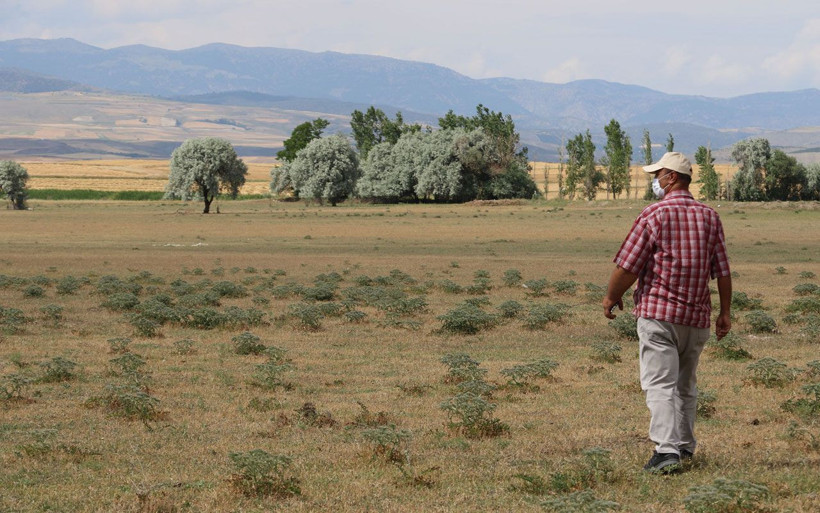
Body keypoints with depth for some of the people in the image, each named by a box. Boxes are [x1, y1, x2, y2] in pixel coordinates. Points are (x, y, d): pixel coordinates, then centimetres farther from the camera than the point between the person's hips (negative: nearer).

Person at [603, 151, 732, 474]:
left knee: (660, 385, -9)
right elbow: (722, 270, 7)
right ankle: (685, 446, 28)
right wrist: (725, 312, 15)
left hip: (658, 312, -6)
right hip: (697, 316, 6)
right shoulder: (709, 217, 7)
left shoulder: (654, 215, -9)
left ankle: (667, 450, -20)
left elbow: (627, 266, -10)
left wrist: (611, 297, 6)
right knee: (686, 385, 19)